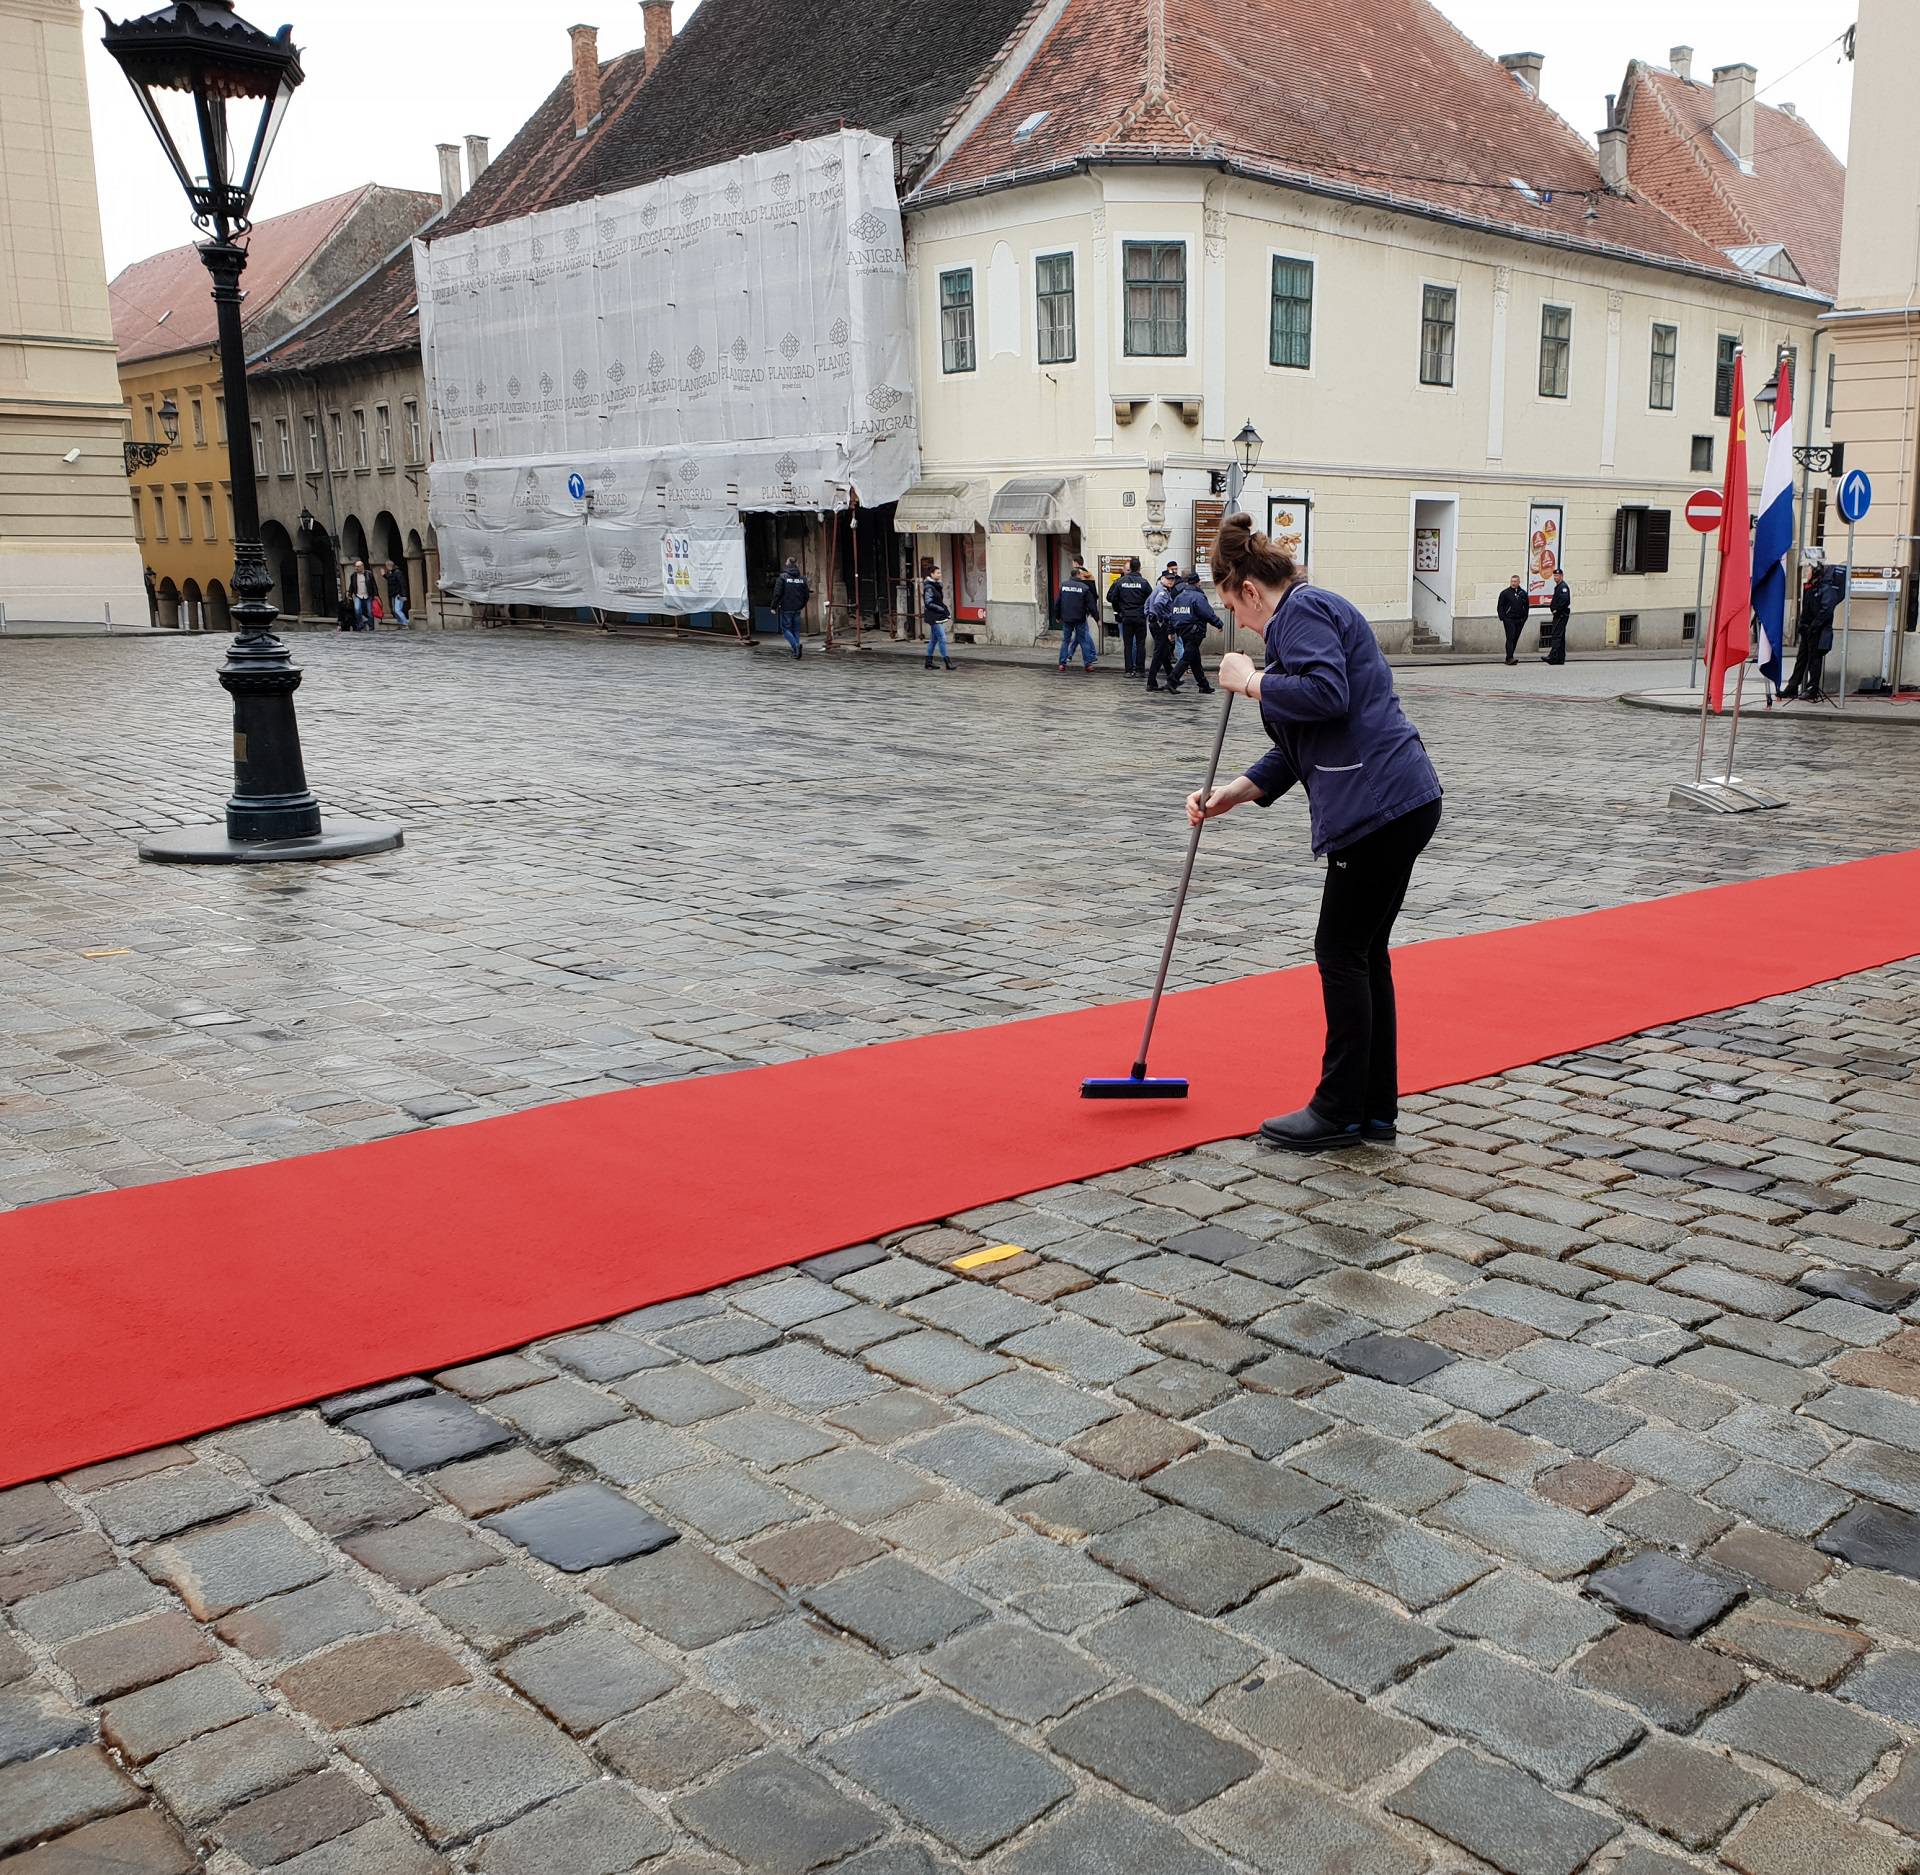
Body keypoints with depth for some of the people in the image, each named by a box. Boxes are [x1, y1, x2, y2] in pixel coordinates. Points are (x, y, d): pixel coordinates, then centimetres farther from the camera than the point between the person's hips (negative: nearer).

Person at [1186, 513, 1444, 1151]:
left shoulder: (1302, 610, -7)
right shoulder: (1310, 613, 24)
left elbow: (1326, 694, -25)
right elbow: (1301, 741, 23)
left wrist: (1251, 681, -11)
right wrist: (1237, 790, 13)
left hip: (1380, 805, -10)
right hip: (1399, 800, 10)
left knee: (1342, 951, -2)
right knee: (1364, 952, 13)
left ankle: (1339, 1111, 7)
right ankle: (1375, 1109, 20)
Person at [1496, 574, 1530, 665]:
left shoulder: (1523, 593, 11)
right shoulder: (1505, 593, 0)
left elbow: (1526, 607, 17)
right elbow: (1500, 606, 1)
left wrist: (1524, 618, 8)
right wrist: (1502, 618, -8)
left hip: (1519, 620, 4)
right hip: (1509, 619, -4)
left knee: (1515, 639, 7)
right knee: (1510, 638, -13)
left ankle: (1509, 658, 15)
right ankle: (1510, 658, -20)